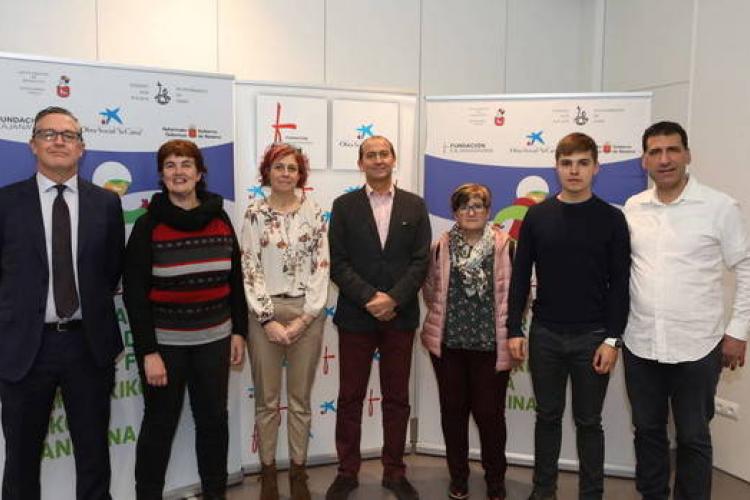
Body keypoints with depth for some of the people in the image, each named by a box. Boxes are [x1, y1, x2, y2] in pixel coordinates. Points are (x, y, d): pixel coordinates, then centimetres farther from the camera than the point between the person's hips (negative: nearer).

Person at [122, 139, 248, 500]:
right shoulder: (148, 225, -6)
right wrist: (147, 352, -13)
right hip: (164, 341, -3)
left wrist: (239, 331, 5)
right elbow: (134, 292, -9)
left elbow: (235, 279, 8)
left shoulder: (219, 220, 3)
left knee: (214, 418, 12)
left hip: (214, 339, 3)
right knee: (160, 424, 9)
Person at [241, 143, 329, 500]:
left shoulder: (314, 213, 3)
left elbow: (322, 267, 0)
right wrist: (269, 320, -10)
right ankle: (268, 471, 23)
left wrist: (304, 318, -8)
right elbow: (250, 269, -4)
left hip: (307, 314, 1)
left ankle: (298, 471, 24)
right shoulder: (255, 213, 0)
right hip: (265, 314, -1)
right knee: (267, 400, 8)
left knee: (300, 399, 10)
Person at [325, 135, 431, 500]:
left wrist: (393, 299, -13)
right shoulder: (344, 205, 3)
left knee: (397, 398, 10)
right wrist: (369, 298, -14)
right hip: (355, 316, -1)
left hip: (400, 316, 1)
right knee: (350, 398, 7)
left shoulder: (414, 205, 6)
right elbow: (338, 263, -3)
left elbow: (421, 261, 0)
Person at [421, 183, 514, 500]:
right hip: (447, 342, 3)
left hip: (490, 344, -2)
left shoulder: (505, 246, -4)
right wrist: (443, 318, 12)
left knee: (489, 412, 4)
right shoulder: (441, 247, 4)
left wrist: (512, 334, -1)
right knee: (453, 410, 12)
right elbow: (430, 289, 15)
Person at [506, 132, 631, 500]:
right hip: (544, 334, 2)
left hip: (592, 337, -1)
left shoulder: (611, 219, -2)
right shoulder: (537, 216, 2)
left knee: (588, 420, 9)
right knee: (547, 415, 13)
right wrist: (514, 329, 0)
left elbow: (619, 284, -3)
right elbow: (520, 276, 4)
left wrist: (612, 339, -9)